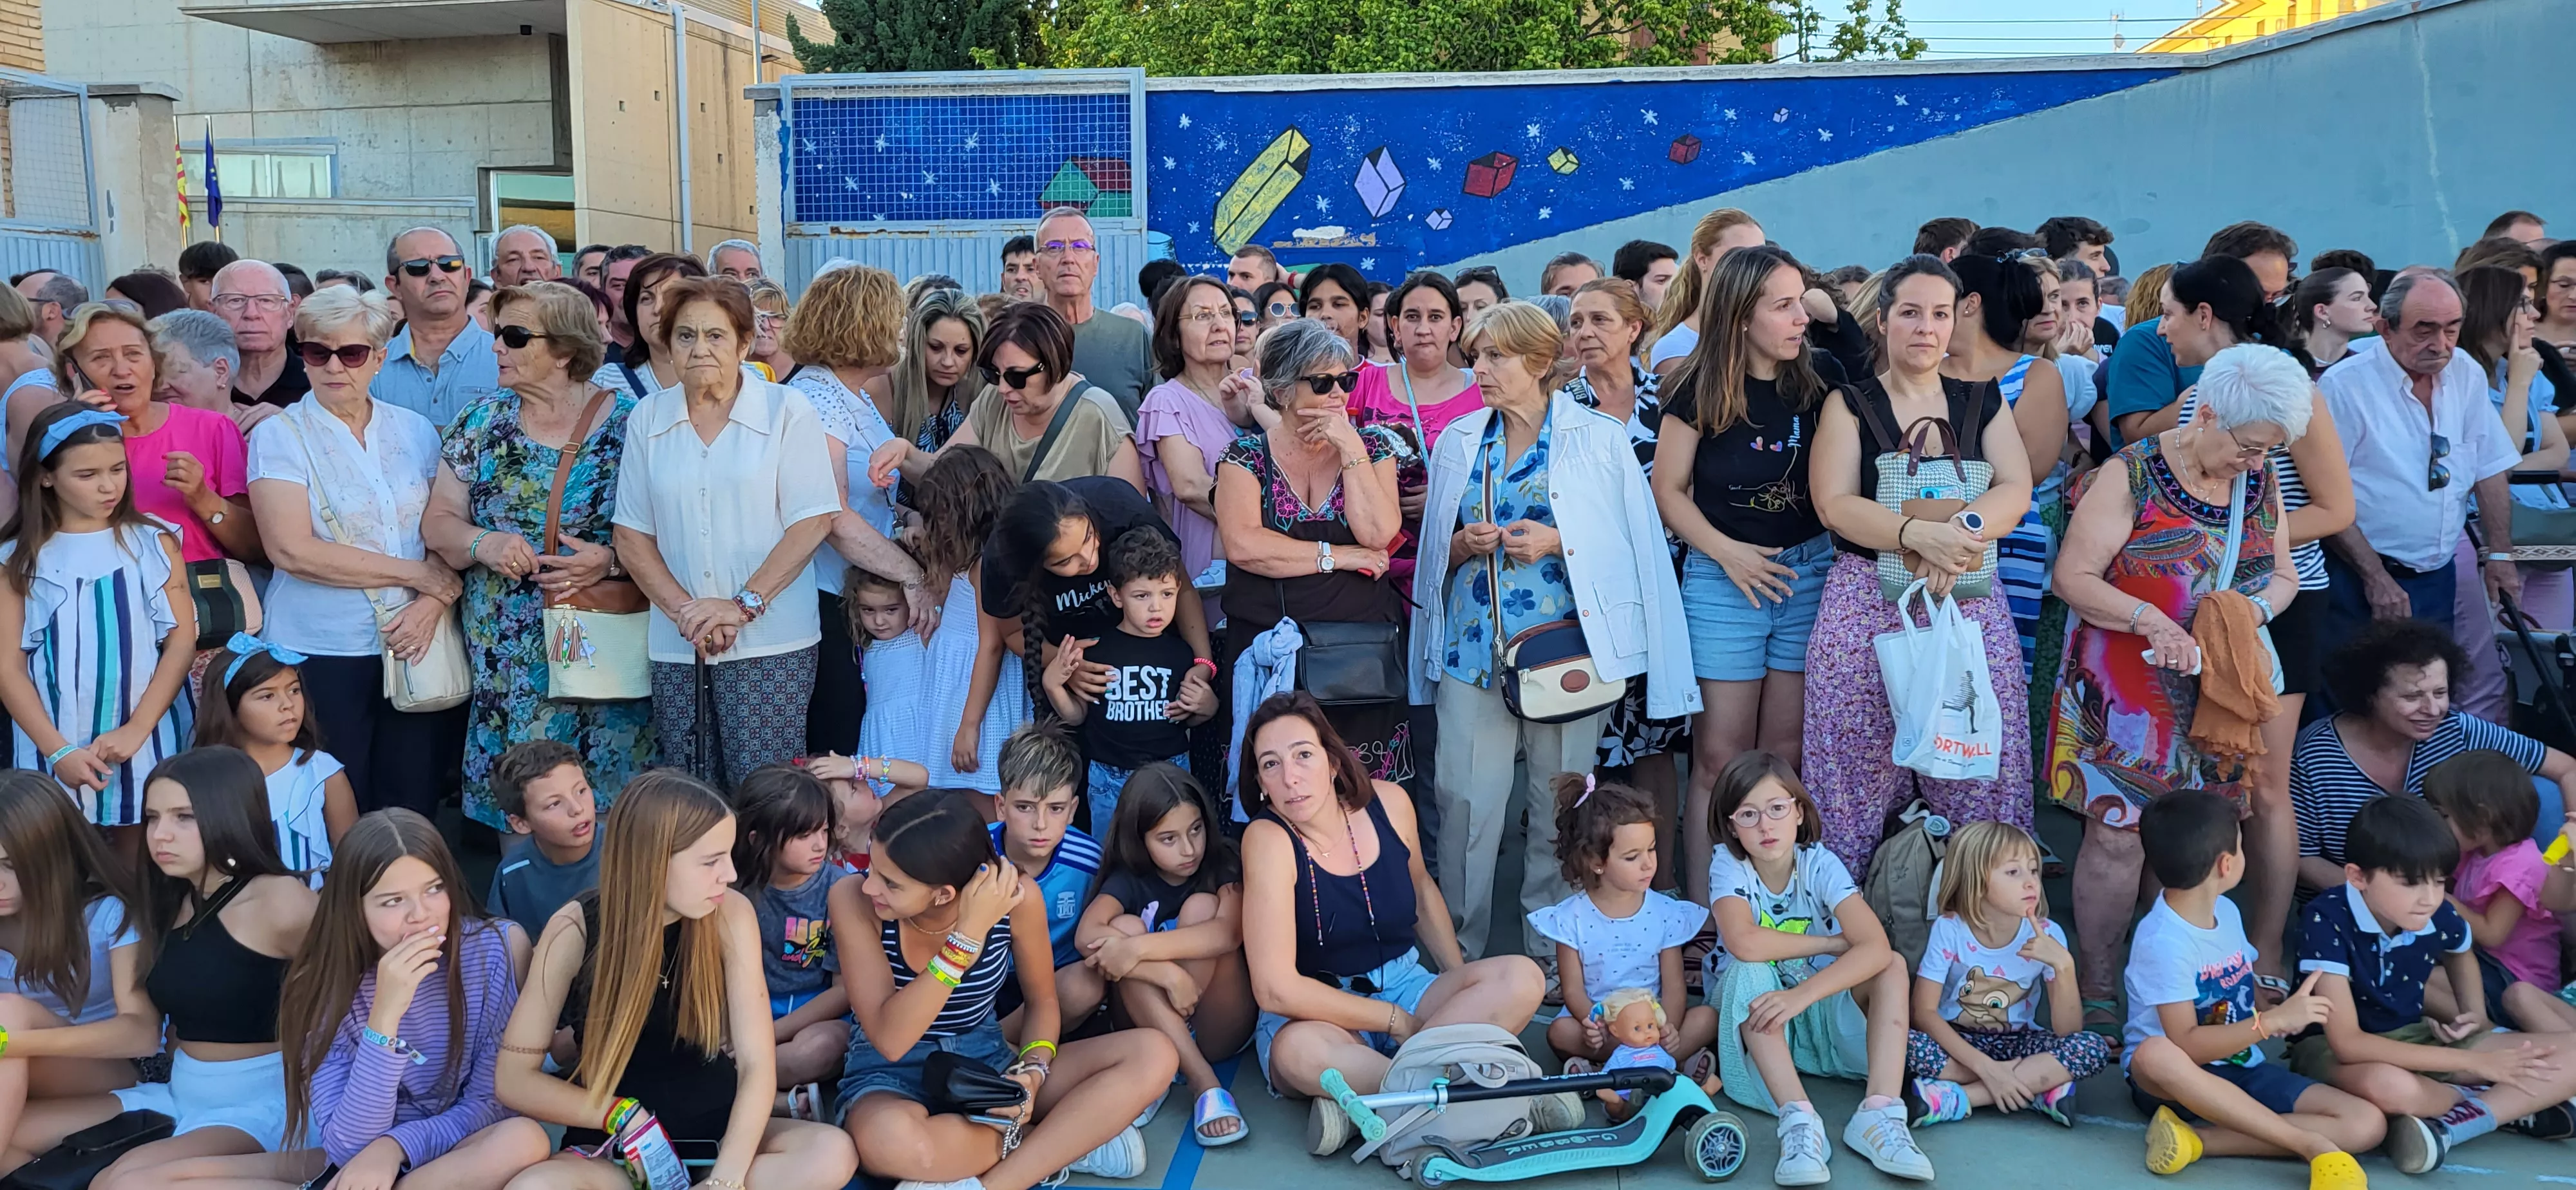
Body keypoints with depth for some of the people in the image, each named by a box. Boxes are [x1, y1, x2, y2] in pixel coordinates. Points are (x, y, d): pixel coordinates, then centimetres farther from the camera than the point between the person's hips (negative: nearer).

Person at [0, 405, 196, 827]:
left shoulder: (154, 542, 3)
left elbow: (182, 642, -2)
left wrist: (136, 730, -11)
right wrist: (58, 751, -9)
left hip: (151, 744, 0)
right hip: (56, 750, 0)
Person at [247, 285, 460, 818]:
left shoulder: (416, 430, 9)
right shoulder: (279, 435, -1)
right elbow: (291, 549, -13)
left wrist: (434, 602, -14)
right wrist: (418, 575, -12)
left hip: (417, 650, 3)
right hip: (321, 654, -3)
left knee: (413, 812, 5)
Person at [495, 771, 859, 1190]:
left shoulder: (730, 915, -12)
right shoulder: (577, 928, -13)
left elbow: (758, 1063, -17)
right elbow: (514, 1078, -8)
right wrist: (622, 1116, -18)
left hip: (714, 1129, 2)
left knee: (833, 1154, -28)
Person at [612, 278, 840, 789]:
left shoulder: (786, 411, 0)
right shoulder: (647, 419, 9)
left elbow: (814, 520, -6)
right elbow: (632, 536, 8)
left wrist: (743, 605, -13)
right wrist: (684, 611, -7)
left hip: (771, 645, -3)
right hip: (676, 649, 3)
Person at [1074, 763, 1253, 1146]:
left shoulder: (1222, 866, -7)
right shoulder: (1129, 879, -4)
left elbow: (1229, 932, -30)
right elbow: (1087, 935, -26)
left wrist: (1140, 948, -40)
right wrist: (1169, 973, -37)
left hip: (1219, 1030, -2)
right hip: (1154, 1029, 2)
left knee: (1200, 907, -22)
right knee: (1125, 926, -24)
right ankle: (1203, 1083, -35)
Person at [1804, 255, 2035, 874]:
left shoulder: (1982, 400, 15)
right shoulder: (1851, 405, 7)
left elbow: (2016, 489, 1)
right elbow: (1834, 504, -6)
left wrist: (1961, 529, -19)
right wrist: (1918, 534, -22)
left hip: (1970, 603, 2)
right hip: (1867, 601, -2)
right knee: (1860, 762, -4)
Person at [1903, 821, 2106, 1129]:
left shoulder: (2047, 935, -11)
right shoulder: (1949, 931, -15)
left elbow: (2068, 1032, -14)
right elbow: (1925, 1012, -19)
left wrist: (2063, 965, -31)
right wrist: (1985, 1067, -28)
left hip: (2017, 1045, 2)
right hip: (1959, 1043, -2)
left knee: (2093, 1048, -25)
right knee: (1905, 1043, -32)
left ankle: (1959, 1097, -25)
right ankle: (2035, 1088, -21)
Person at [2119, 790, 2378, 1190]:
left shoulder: (2226, 911, 6)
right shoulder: (2163, 940, -18)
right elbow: (2186, 1046, -23)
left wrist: (2287, 1009, 1)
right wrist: (2274, 1021, -28)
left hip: (2243, 1069, 7)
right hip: (2169, 1084, -7)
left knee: (2368, 1124, -13)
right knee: (2155, 1054, -43)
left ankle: (2196, 1138, -22)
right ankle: (2312, 1145, -33)